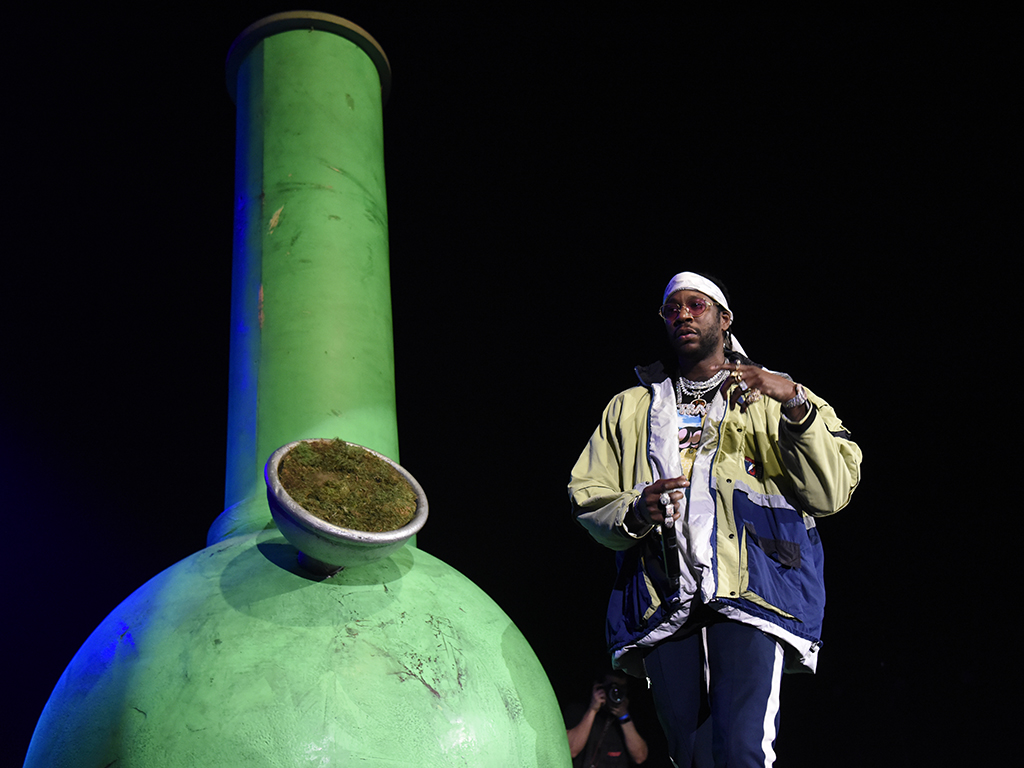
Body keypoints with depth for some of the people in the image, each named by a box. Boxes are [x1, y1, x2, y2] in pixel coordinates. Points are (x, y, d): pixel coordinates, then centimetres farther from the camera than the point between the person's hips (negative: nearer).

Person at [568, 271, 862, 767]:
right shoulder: (630, 409, 23)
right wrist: (634, 513, -7)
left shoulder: (771, 399, 15)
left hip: (751, 595, -3)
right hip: (663, 603, 3)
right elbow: (587, 499, 16)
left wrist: (796, 405, -12)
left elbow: (831, 494, 2)